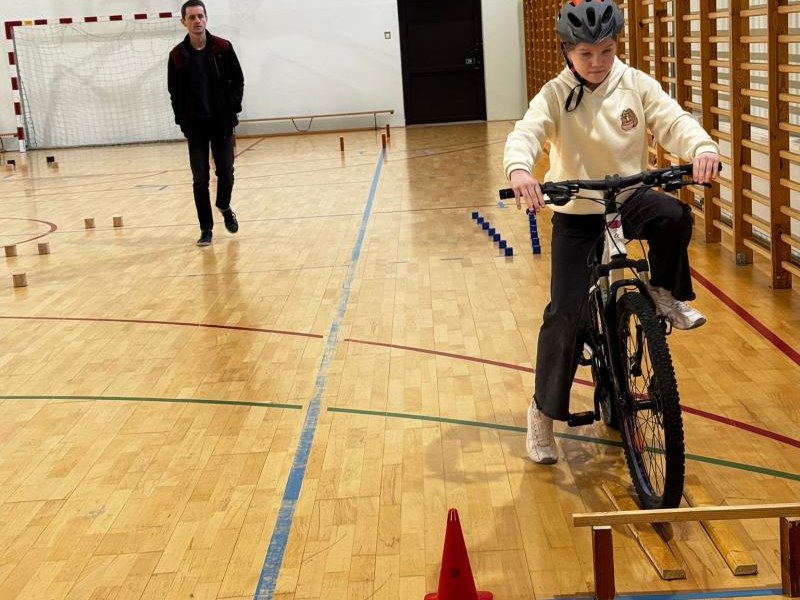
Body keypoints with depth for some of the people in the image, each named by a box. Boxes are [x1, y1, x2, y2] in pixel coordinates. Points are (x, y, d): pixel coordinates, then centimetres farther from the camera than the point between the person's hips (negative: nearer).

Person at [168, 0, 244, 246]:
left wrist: (232, 109, -5)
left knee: (226, 173, 4)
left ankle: (224, 207, 35)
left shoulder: (223, 48, -2)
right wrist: (183, 121, -3)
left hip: (222, 123, 0)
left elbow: (238, 81, 3)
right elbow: (174, 92, 4)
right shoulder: (177, 55, -1)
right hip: (195, 126, 0)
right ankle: (206, 228, 8)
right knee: (200, 179, -1)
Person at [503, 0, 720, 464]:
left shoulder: (636, 85, -5)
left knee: (674, 215, -33)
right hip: (577, 213, -2)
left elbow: (673, 120, -16)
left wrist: (703, 148, -39)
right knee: (567, 314, -8)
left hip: (630, 199, 2)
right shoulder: (555, 95, -11)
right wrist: (519, 168, -49)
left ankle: (668, 294, -4)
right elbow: (526, 132, -26)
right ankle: (544, 413, 8)